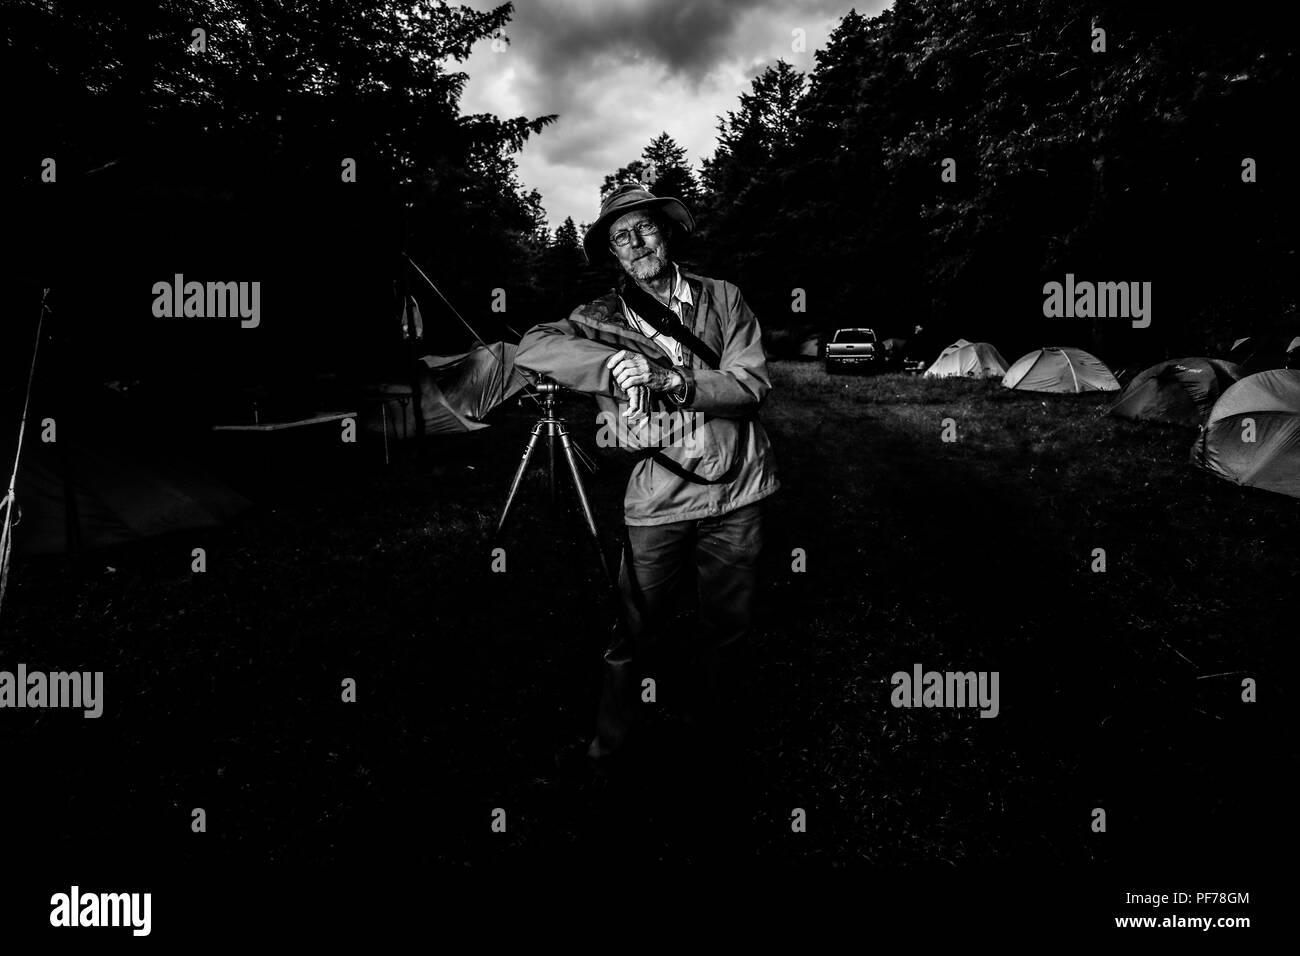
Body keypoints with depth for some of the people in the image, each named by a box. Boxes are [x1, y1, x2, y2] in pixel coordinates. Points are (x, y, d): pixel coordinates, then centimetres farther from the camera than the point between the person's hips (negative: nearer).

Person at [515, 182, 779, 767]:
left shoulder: (723, 298, 5)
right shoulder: (603, 318, 3)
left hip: (737, 496, 2)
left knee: (728, 627, 14)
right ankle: (608, 739, 24)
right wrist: (616, 361, -26)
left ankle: (705, 715, 38)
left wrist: (679, 382, -19)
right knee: (635, 633, 4)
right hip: (657, 503, -1)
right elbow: (532, 347, -13)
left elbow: (753, 384, -4)